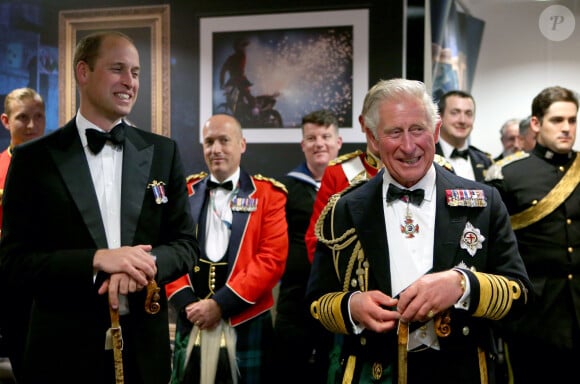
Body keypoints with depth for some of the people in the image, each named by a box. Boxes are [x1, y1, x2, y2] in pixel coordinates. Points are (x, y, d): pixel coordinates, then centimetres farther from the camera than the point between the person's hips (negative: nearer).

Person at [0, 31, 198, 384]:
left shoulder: (163, 152, 3)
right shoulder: (34, 158, -4)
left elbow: (186, 244, 5)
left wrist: (146, 263, -16)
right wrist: (97, 260, -21)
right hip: (65, 351, -2)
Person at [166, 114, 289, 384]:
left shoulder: (268, 193, -1)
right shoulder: (185, 191, 8)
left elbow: (273, 258, -9)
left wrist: (220, 303, -14)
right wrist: (186, 303, -10)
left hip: (246, 324, -2)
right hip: (191, 321, 2)